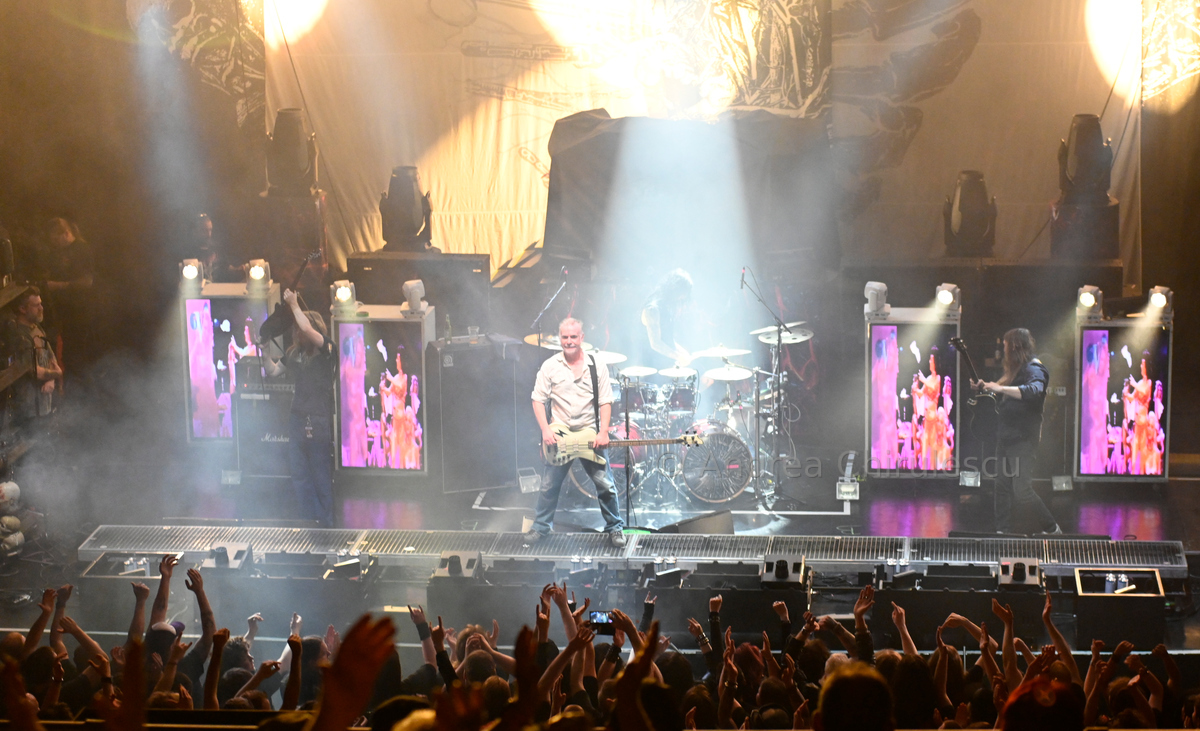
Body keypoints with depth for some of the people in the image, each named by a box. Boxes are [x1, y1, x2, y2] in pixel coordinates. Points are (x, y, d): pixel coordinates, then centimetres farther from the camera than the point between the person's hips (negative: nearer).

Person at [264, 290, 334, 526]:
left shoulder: (326, 349, -9)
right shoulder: (295, 352, 11)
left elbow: (307, 329, -26)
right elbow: (273, 371, 20)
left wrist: (294, 305, -18)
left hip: (319, 420, -7)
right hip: (297, 418, 7)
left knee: (321, 474, 0)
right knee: (299, 475, 8)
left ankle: (327, 522, 9)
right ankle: (310, 520, 16)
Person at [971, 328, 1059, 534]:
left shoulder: (1034, 369, -13)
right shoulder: (1016, 370, 18)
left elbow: (1034, 391, -34)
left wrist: (1001, 388, -37)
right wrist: (984, 387, 17)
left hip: (1023, 440, -10)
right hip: (1006, 437, 10)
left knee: (1022, 491, -12)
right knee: (1002, 486, 7)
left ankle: (1052, 529, 1)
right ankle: (1003, 531, 11)